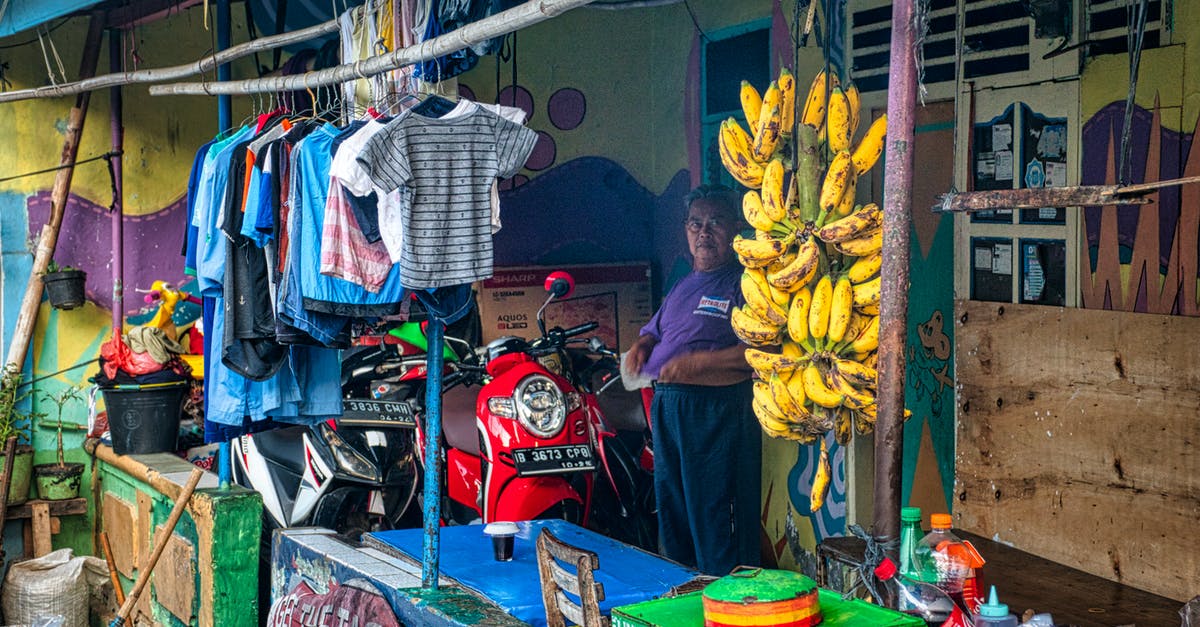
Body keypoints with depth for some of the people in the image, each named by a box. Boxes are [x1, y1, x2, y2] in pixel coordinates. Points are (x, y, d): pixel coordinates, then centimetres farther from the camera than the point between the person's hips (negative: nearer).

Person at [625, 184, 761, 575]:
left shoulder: (744, 282, -7)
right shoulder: (684, 285, 19)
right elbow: (655, 330, 31)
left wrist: (696, 362, -21)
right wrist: (642, 345, 7)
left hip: (718, 413, -8)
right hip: (666, 407, 9)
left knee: (716, 512, -5)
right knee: (671, 509, 16)